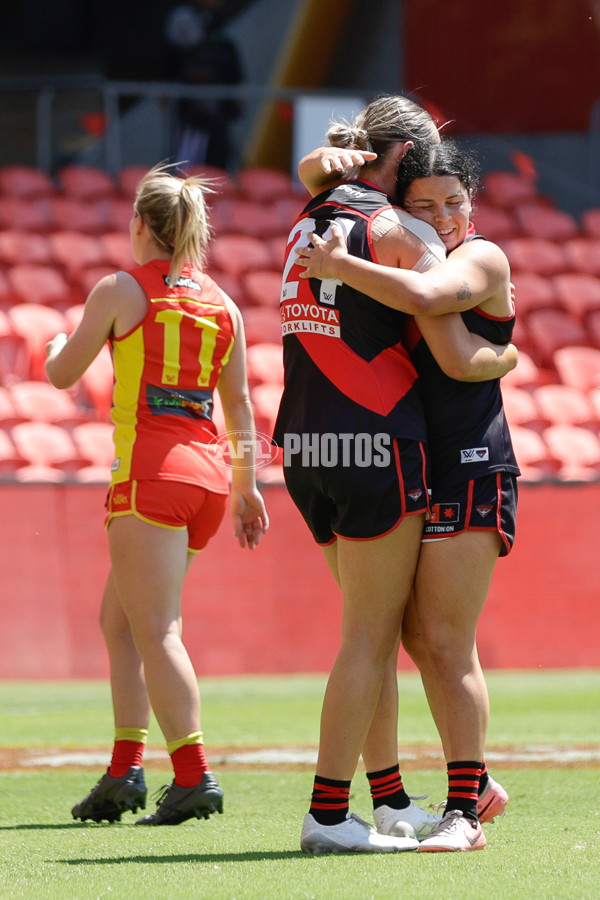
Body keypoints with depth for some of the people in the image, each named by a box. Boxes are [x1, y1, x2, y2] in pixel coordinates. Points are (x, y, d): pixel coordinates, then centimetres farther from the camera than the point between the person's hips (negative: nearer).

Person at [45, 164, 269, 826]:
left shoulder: (120, 291, -1)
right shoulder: (222, 304, 14)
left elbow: (63, 374, 8)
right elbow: (240, 406, 16)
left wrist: (57, 346, 31)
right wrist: (246, 488, 23)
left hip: (151, 468, -7)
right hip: (208, 473, 7)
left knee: (154, 629, -8)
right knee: (119, 620, 15)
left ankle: (194, 777, -17)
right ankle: (124, 770, 10)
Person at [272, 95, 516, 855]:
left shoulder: (308, 222, 15)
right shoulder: (403, 230, -7)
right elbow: (459, 358, -10)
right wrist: (510, 355, 11)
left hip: (305, 443, 8)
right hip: (375, 445, -8)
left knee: (376, 627, 17)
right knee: (370, 634, -3)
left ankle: (390, 799, 22)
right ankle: (328, 814, -6)